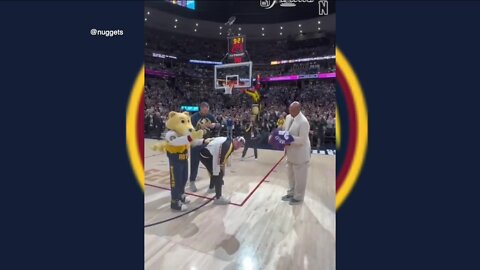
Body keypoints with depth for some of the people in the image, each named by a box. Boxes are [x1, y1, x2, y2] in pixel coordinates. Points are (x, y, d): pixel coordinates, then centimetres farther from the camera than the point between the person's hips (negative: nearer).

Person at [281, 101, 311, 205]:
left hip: (300, 154, -8)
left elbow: (302, 140, -25)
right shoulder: (288, 117, 2)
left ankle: (298, 197, 28)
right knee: (291, 175, 23)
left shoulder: (303, 122, -23)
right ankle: (291, 193, 42)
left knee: (299, 177, 10)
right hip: (291, 152, 8)